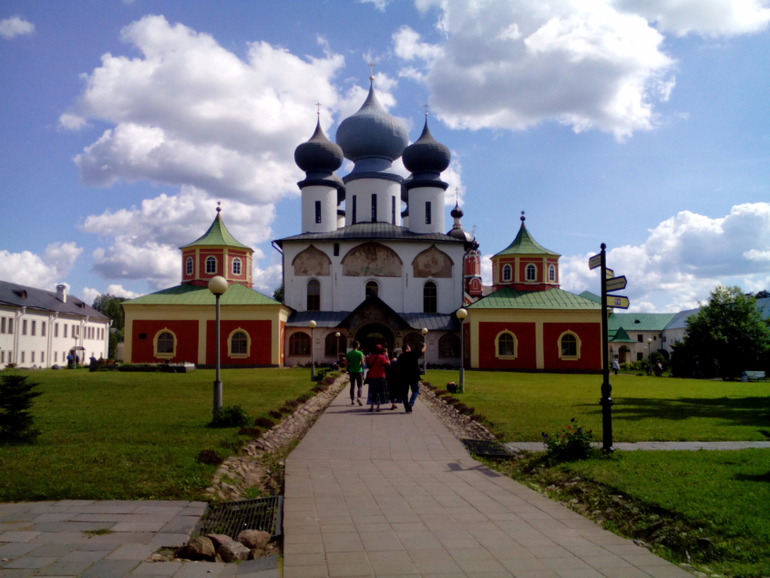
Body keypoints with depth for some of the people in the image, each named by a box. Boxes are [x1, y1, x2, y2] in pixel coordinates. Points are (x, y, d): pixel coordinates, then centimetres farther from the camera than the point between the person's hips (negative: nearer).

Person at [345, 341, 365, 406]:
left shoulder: (349, 353, 2)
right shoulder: (360, 353, -9)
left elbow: (347, 363, 2)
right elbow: (362, 362, -14)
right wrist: (363, 358, 6)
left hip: (352, 371, 3)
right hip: (359, 371, -3)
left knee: (352, 386, 11)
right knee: (360, 385, 3)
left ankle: (352, 400, 12)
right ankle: (359, 397, -18)